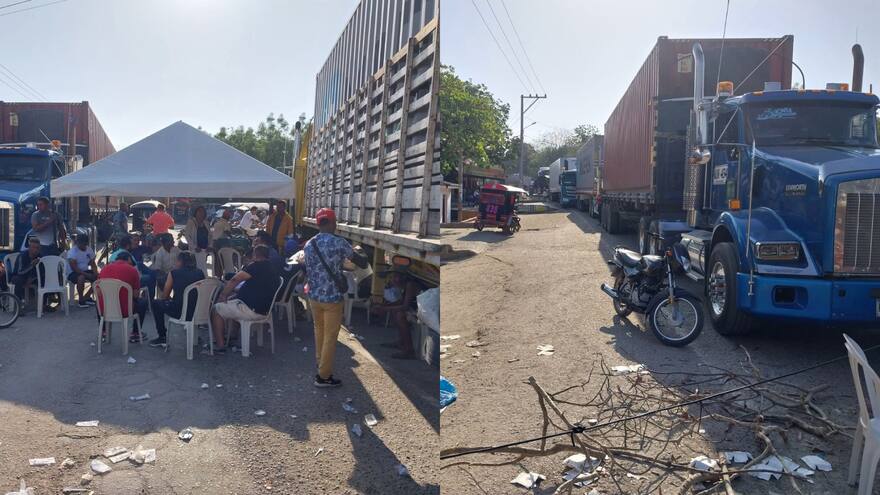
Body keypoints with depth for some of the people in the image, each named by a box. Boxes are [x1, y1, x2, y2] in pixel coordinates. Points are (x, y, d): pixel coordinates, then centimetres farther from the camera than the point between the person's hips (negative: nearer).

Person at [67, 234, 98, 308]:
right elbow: (74, 268, -25)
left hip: (85, 271, 7)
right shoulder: (72, 251, -18)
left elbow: (93, 264, 6)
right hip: (73, 273, -7)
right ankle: (81, 300, -19)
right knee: (81, 278, -37)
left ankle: (87, 297, 4)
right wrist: (87, 275, -32)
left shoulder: (89, 249, 2)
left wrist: (95, 273, -15)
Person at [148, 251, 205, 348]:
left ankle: (162, 338, 25)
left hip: (180, 312, -4)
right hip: (198, 312, 4)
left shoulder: (174, 273, -2)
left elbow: (165, 296, 4)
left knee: (157, 304, 22)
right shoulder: (200, 273, 6)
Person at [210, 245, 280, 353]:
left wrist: (224, 294, -7)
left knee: (216, 310, 3)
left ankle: (220, 346, 3)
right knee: (230, 300, 27)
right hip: (263, 309, 9)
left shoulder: (257, 266, -15)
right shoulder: (272, 269, 12)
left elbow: (235, 280, -21)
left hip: (252, 310, -9)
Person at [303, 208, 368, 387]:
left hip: (314, 296, 6)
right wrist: (359, 251, 11)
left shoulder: (308, 244, 0)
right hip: (333, 297, -6)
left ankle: (320, 361, 44)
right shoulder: (339, 243, -16)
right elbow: (362, 263, -10)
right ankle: (323, 376, 12)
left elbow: (307, 271, 8)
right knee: (330, 337, 6)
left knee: (319, 331, 25)